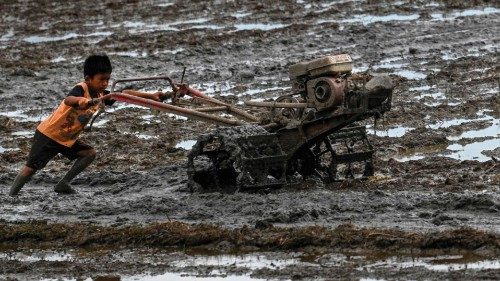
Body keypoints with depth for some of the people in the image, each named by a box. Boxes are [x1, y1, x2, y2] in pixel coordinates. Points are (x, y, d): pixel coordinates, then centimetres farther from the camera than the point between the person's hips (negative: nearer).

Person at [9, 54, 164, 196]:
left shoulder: (101, 95, -2)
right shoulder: (81, 89, -26)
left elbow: (126, 94, 4)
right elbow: (68, 100, -48)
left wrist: (150, 96, -3)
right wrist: (82, 101, -69)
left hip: (67, 138, 8)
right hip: (48, 135, -8)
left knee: (90, 153, -1)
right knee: (31, 167, -8)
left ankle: (63, 185, 3)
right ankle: (11, 196, 0)